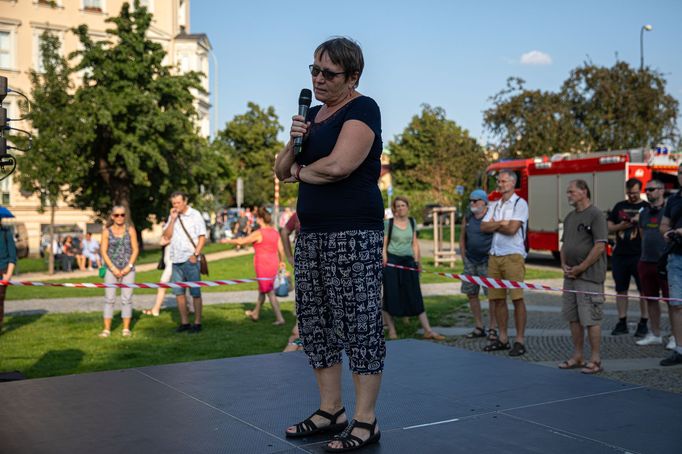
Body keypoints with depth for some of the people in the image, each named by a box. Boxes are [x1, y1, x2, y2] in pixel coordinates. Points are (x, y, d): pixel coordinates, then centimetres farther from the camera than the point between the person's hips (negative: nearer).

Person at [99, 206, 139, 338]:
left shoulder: (130, 230, 4)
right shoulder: (107, 232, 3)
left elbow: (135, 250, 2)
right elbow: (104, 252, 0)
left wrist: (129, 267, -8)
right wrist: (113, 268, -9)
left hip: (128, 269, 0)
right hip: (111, 269, 0)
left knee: (127, 298, 1)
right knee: (109, 298, -2)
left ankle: (126, 328, 7)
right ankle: (107, 329, 0)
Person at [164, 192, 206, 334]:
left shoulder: (195, 215, -3)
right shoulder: (172, 216, 12)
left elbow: (202, 237, -6)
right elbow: (167, 236, 5)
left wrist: (195, 254, -15)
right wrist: (172, 219, -5)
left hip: (190, 259, -5)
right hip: (175, 259, 5)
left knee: (195, 293, 0)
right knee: (178, 292, 8)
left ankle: (197, 323, 5)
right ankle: (184, 322, 16)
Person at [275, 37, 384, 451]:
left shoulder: (362, 109, -7)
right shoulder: (313, 114, 18)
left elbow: (338, 165, -22)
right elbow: (282, 170, 18)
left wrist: (301, 173, -2)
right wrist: (294, 143, -3)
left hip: (354, 234, -9)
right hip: (312, 233, 9)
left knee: (358, 322, -6)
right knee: (314, 321, 10)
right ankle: (331, 411, 21)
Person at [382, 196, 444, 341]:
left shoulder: (412, 222, 11)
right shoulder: (388, 223, -1)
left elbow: (415, 243, 16)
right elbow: (383, 244, -3)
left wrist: (417, 261, 12)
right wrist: (384, 261, -11)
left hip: (408, 261, 3)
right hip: (392, 261, -3)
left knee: (416, 296, 1)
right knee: (391, 295, 0)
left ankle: (428, 330, 0)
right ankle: (391, 329, 11)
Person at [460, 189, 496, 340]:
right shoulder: (467, 218, 8)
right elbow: (462, 238, 16)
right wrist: (463, 257, 10)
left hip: (487, 261, -6)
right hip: (470, 262, 6)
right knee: (471, 294, 9)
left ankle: (493, 329, 4)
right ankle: (479, 327, 20)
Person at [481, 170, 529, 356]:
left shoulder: (519, 204, -4)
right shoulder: (495, 205, 18)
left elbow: (512, 229, -15)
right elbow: (484, 227, 7)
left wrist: (493, 225, 1)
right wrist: (501, 223, -7)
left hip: (513, 255, -7)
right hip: (495, 256, 7)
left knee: (517, 299, -6)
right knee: (497, 299, 8)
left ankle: (520, 340, -2)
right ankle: (503, 338, 16)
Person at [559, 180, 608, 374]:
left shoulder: (595, 215, -10)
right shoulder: (570, 217, 16)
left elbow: (600, 246, -16)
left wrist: (580, 268, -15)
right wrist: (564, 265, 4)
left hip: (589, 277, -8)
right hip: (570, 276, 8)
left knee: (591, 320, -4)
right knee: (573, 318, 12)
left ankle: (595, 360, 4)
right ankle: (577, 356, 22)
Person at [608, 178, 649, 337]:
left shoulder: (646, 207, 4)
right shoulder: (619, 206, 13)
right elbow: (609, 228, 12)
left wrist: (640, 221, -17)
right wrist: (621, 226, -8)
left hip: (640, 255, -3)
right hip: (619, 255, 3)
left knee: (644, 290, -1)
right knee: (621, 290, 8)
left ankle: (643, 323, 7)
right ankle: (622, 322, 15)